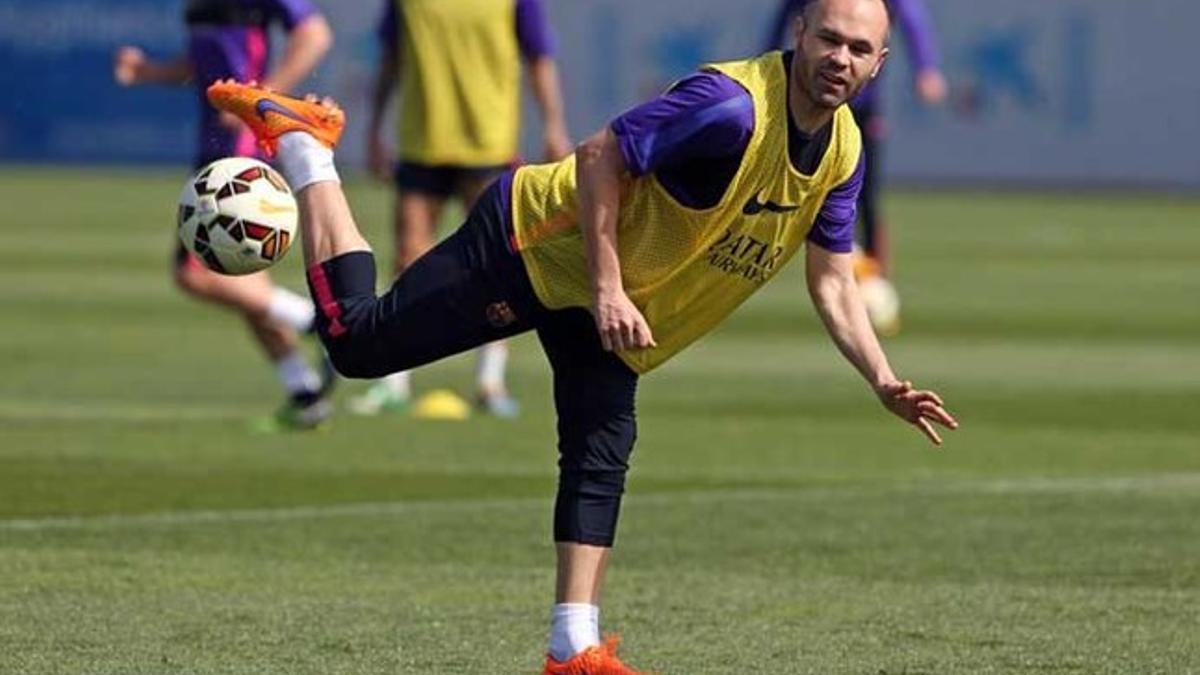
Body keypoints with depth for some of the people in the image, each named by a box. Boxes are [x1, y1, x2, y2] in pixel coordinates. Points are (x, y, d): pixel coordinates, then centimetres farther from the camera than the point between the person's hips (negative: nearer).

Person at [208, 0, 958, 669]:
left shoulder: (843, 153, -3)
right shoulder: (731, 104, -29)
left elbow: (833, 283, 5)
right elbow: (601, 157, -26)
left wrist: (885, 381, -6)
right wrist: (608, 289, -29)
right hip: (544, 244, -7)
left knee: (603, 460, -4)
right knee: (356, 341, -7)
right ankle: (301, 141, 9)